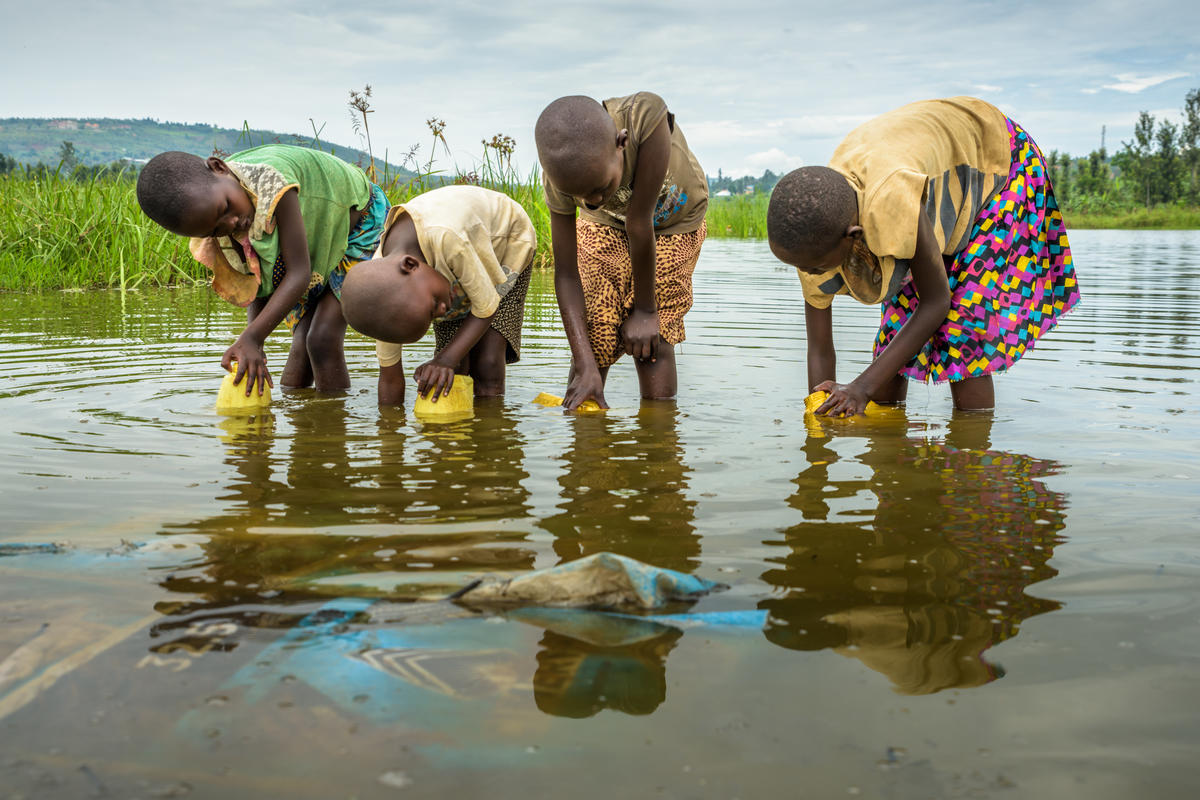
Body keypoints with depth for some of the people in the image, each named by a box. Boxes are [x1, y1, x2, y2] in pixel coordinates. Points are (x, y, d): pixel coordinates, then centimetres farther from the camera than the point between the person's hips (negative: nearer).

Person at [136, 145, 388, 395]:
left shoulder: (272, 180, -40)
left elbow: (299, 272, -39)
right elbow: (259, 284, -8)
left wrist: (251, 338, -44)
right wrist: (253, 341, -23)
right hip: (315, 242, 6)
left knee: (323, 339, -17)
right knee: (304, 339, 1)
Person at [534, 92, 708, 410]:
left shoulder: (647, 116, -43)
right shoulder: (562, 174, -31)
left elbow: (640, 222, -35)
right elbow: (566, 274, -26)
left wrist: (645, 310, -25)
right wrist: (585, 365, -31)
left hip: (673, 223, -1)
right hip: (606, 227, 2)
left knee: (652, 338, -14)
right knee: (593, 337, -11)